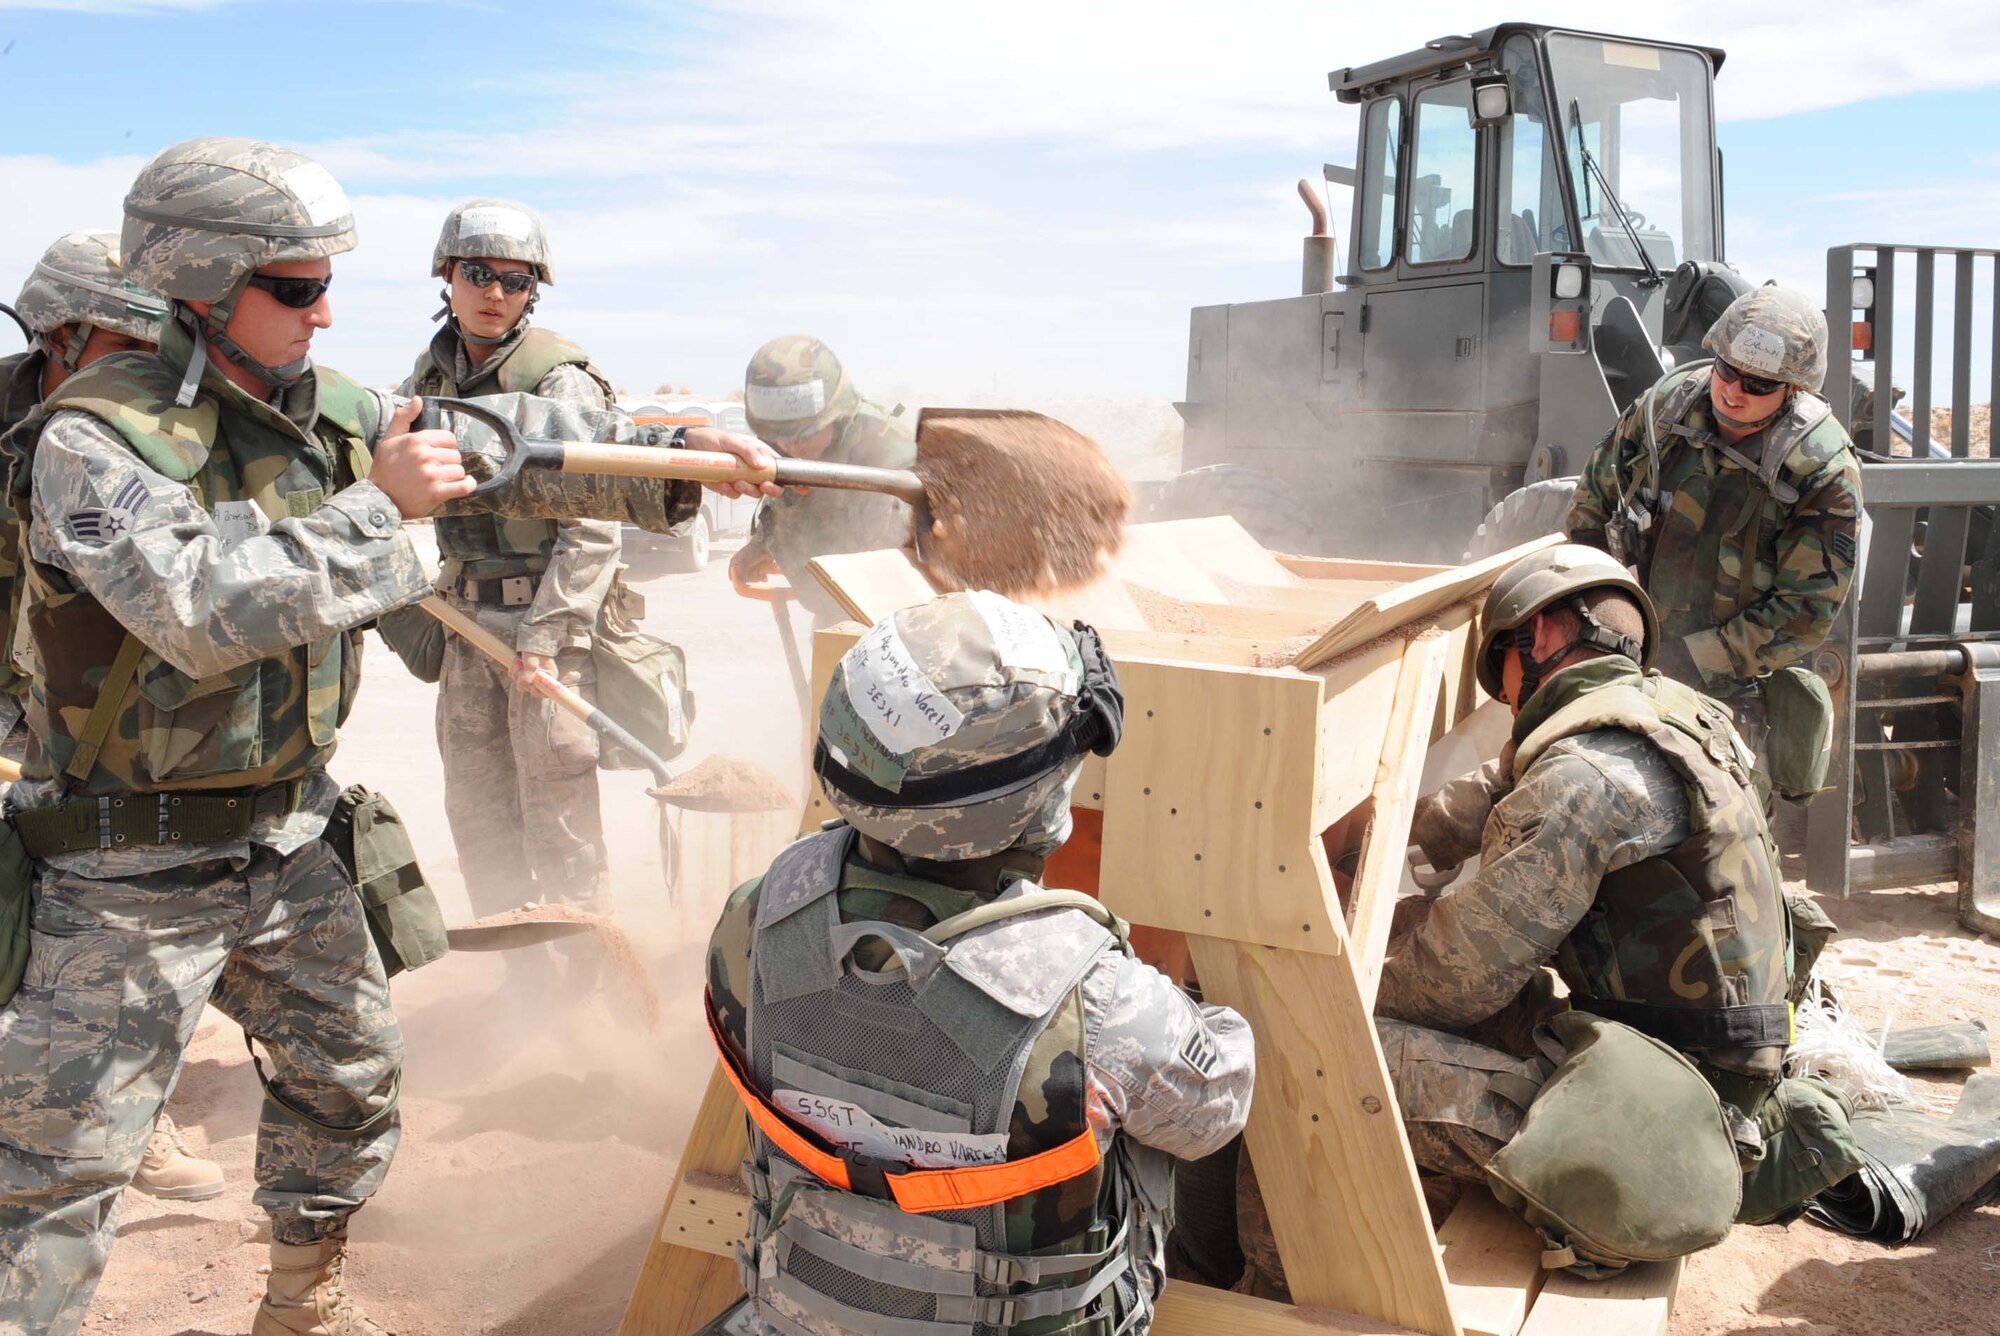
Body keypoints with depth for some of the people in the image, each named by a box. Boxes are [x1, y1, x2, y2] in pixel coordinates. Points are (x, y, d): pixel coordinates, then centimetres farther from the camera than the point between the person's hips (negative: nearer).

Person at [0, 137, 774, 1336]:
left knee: (351, 1070, 20)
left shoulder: (330, 411, 0)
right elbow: (200, 608, -33)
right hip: (133, 870, -7)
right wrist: (376, 507, -29)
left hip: (290, 837, 7)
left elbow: (506, 448, 0)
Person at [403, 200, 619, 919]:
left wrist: (543, 636, -20)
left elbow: (593, 530, -17)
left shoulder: (559, 378, -13)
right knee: (475, 806, 15)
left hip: (547, 614, -7)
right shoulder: (433, 372, 8)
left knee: (557, 812, -2)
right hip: (469, 616, 7)